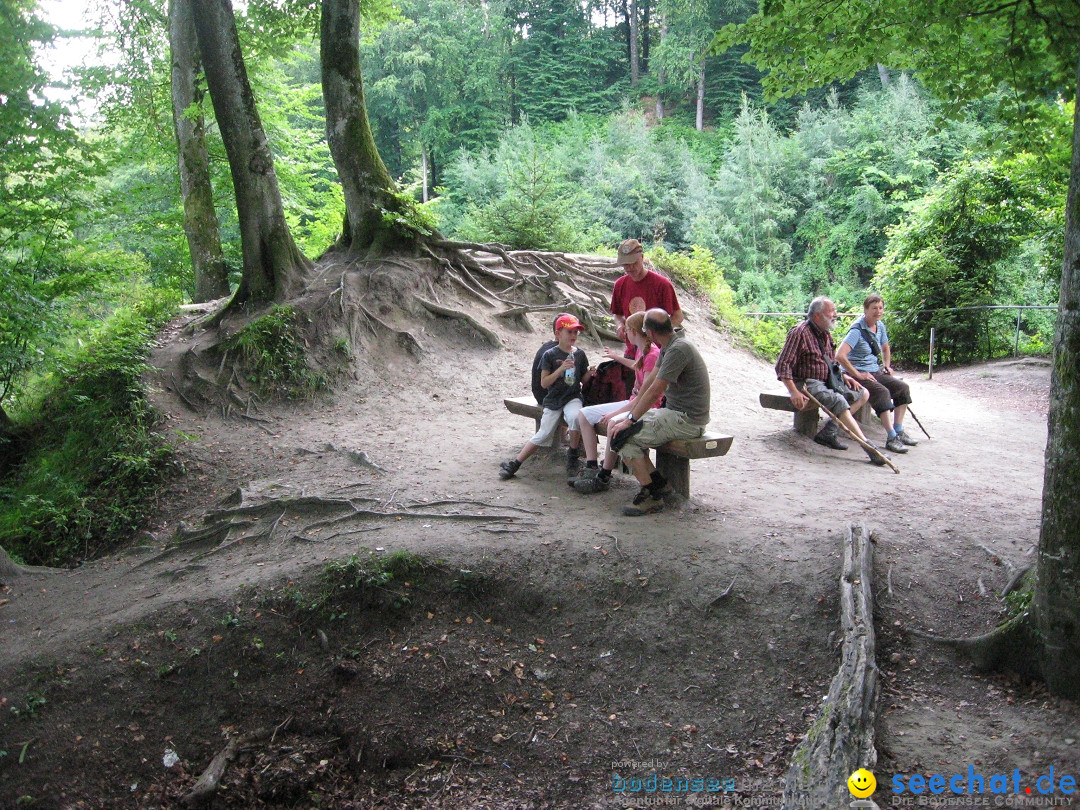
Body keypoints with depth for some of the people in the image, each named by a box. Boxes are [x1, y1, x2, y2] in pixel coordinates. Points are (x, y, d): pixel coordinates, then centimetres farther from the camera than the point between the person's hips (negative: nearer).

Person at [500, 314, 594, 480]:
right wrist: (561, 369, -20)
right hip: (553, 401, -1)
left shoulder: (579, 354, 6)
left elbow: (583, 379, 15)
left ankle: (572, 453, -9)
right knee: (543, 435, -9)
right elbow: (544, 383, -8)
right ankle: (514, 464, 3)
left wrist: (590, 373, -7)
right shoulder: (550, 355, -4)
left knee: (575, 417, -33)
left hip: (572, 398, 1)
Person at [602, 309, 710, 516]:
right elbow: (648, 384, 14)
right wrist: (630, 414, 11)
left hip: (686, 420, -10)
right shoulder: (668, 347, 11)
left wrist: (630, 420, -15)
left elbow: (654, 392, -22)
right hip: (673, 412, 10)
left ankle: (652, 496, -10)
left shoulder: (678, 349, -21)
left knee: (624, 436, -20)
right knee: (614, 425, 8)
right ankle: (656, 480, 8)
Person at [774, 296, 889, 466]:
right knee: (837, 400, -31)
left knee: (863, 394, 0)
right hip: (807, 384, -9)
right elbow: (782, 365, -18)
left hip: (826, 382, 9)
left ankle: (828, 432, -11)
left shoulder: (826, 334, 15)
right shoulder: (800, 333, -12)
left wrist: (843, 376, 6)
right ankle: (868, 446, -33)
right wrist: (794, 392, -28)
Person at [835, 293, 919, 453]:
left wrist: (887, 365, 14)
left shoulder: (880, 326, 8)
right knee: (882, 392, -29)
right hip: (858, 374, -9)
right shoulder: (857, 330, -18)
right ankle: (891, 438, -29)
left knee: (902, 387, -6)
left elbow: (885, 348, 29)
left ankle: (899, 432, 1)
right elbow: (840, 355, -30)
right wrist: (858, 374, -26)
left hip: (874, 371, 9)